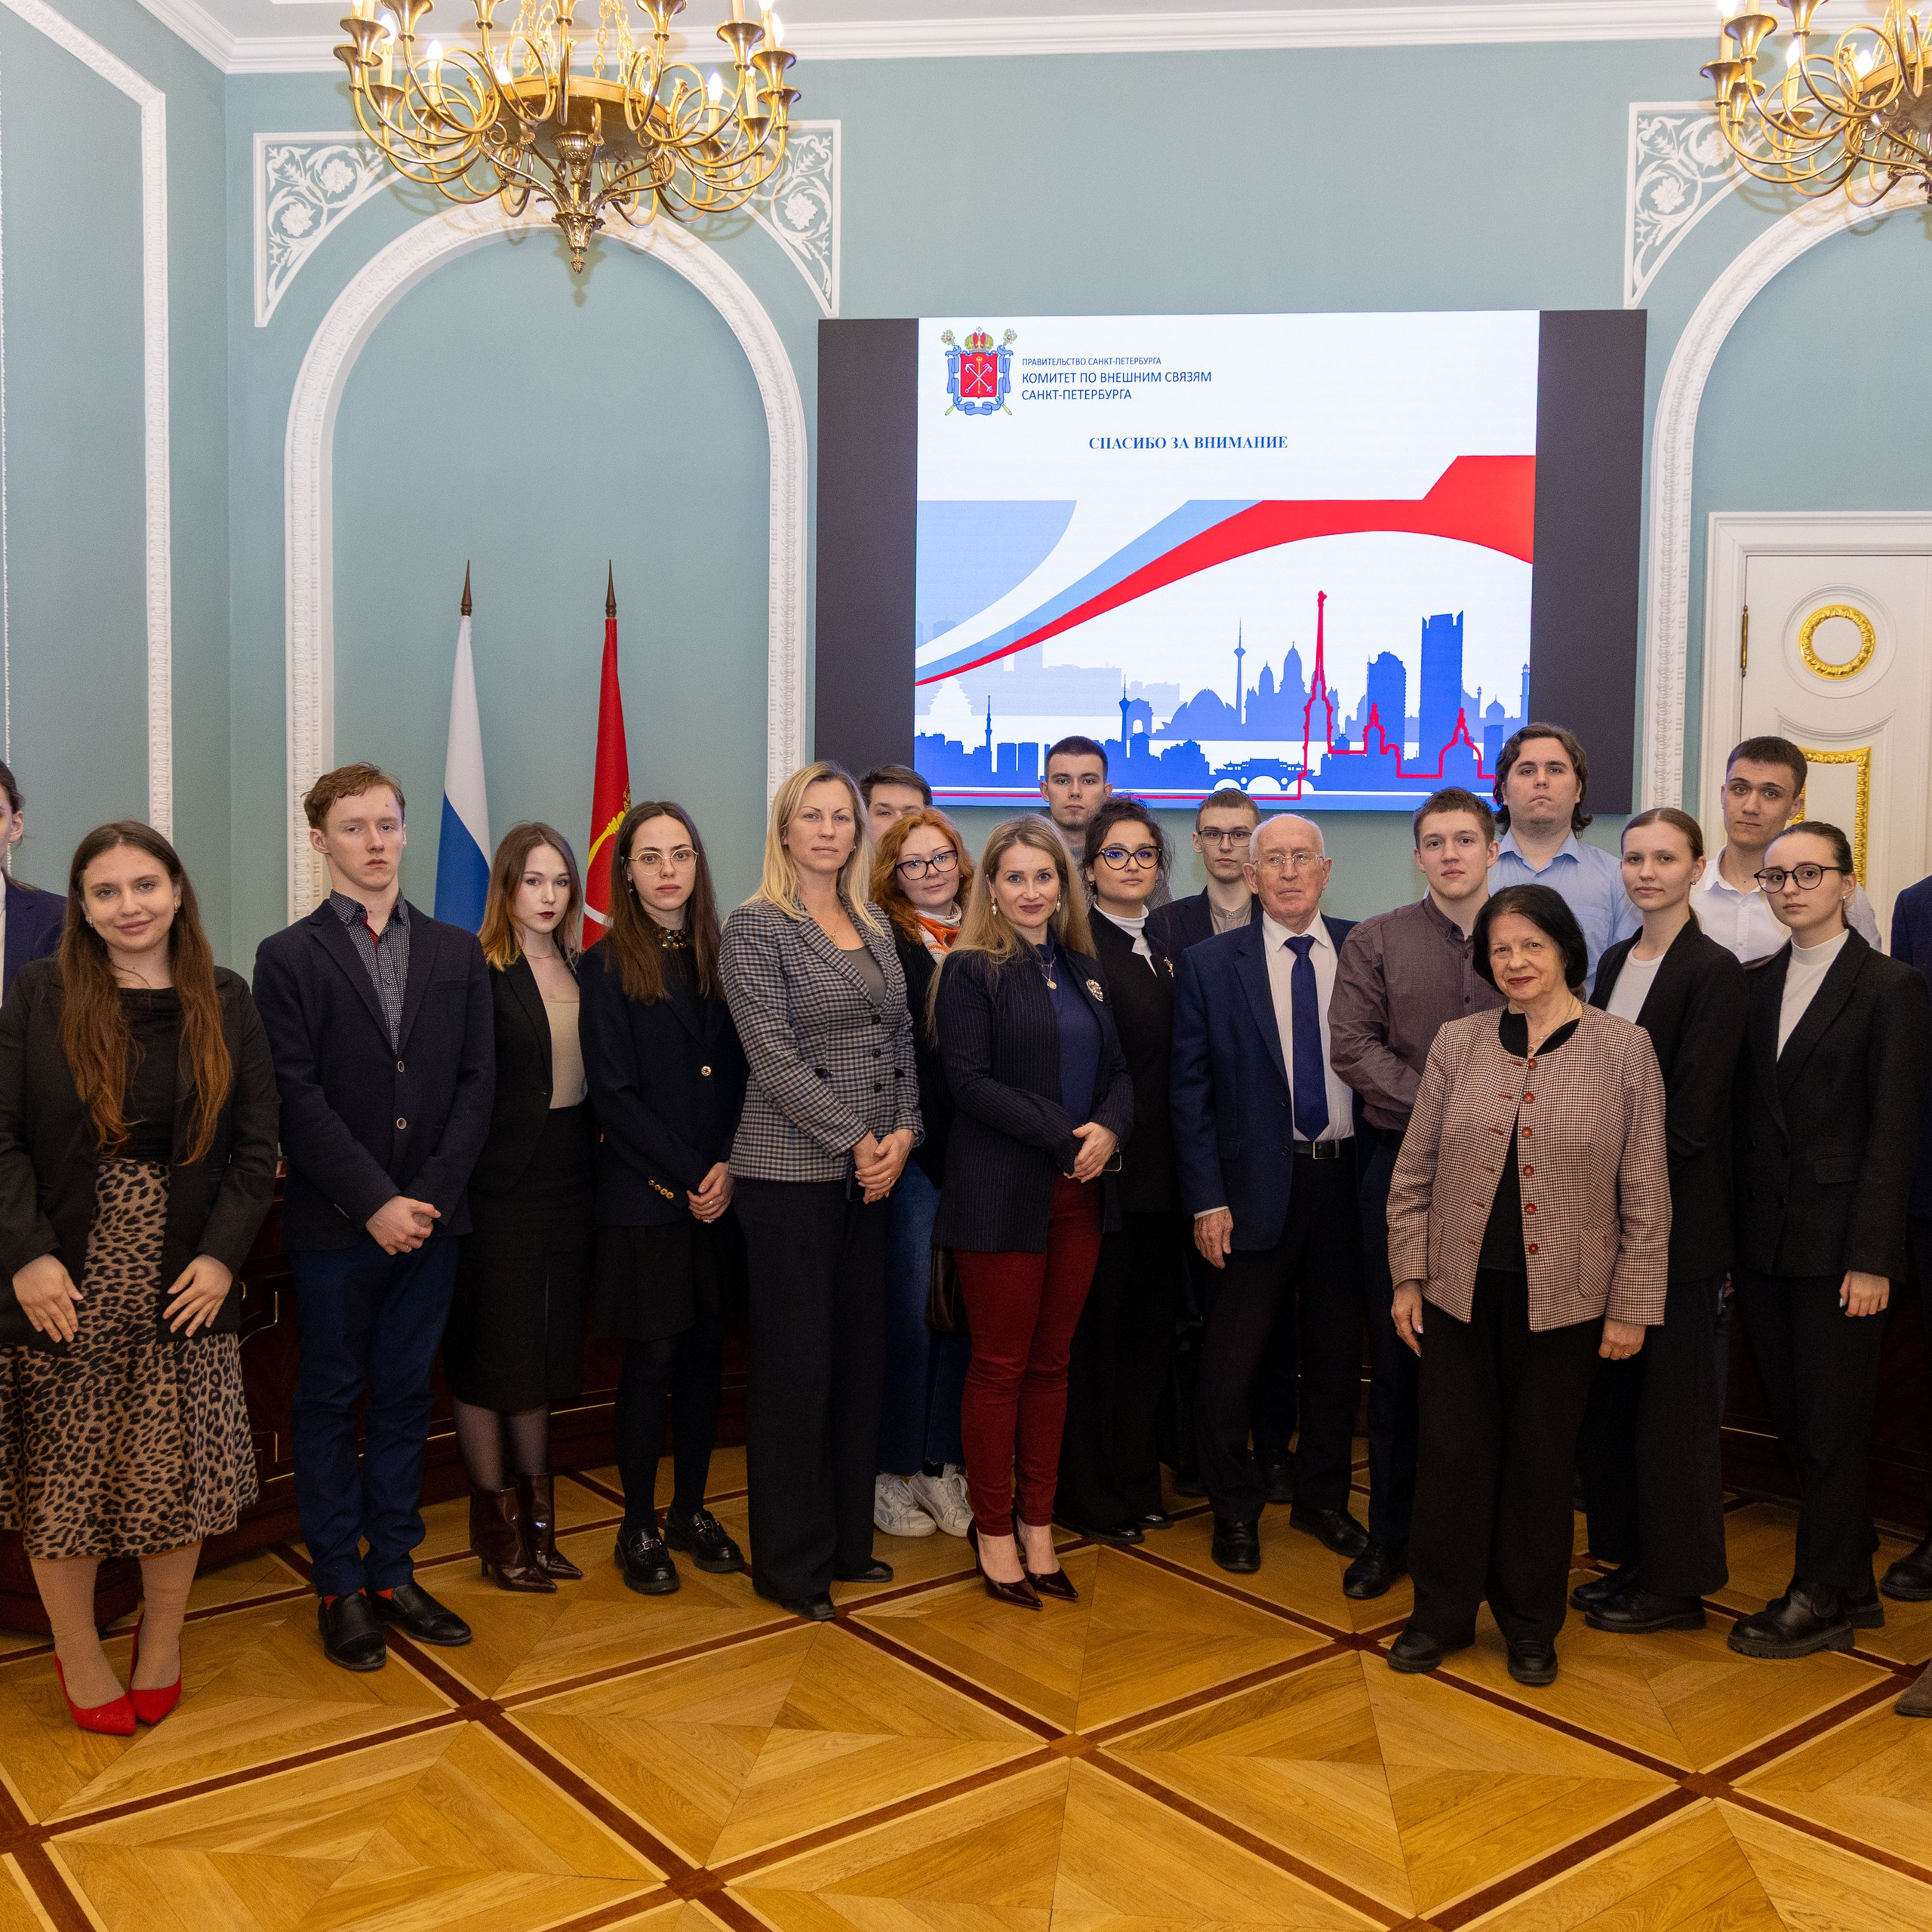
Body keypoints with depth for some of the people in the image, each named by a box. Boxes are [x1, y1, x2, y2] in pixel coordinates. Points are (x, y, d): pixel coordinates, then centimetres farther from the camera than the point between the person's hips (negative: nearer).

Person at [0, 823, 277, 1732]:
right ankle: (77, 1655, 26)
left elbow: (256, 1143, 3)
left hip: (184, 1282, 1)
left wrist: (223, 1252, -8)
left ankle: (161, 1642, 28)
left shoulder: (223, 1001, 3)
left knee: (177, 1475, 7)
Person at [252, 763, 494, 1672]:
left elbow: (477, 1083, 3)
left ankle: (393, 1572, 22)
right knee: (330, 1402, 7)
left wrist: (430, 1195, -8)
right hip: (333, 1223, -3)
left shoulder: (457, 952, 8)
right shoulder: (289, 957, -1)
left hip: (429, 1219, 3)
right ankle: (340, 1586, 17)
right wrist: (373, 1203, -14)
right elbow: (298, 1096, -8)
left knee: (404, 1399, 11)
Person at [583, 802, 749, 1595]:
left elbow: (742, 1076, 6)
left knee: (706, 1351, 10)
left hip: (720, 1193, 4)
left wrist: (729, 1166, -8)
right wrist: (686, 1178, -13)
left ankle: (691, 1511, 24)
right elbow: (615, 1095, -9)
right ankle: (639, 1528, 15)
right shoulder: (606, 966, -3)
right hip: (645, 1197, -4)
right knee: (653, 1358, 1)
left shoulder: (721, 957, 9)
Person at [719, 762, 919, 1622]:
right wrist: (856, 1142, -14)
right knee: (795, 1366, 0)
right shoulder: (753, 928, -7)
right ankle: (790, 1561, 14)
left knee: (861, 1357, 12)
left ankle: (848, 1540, 25)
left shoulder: (874, 927, 13)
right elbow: (774, 1057, -14)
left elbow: (901, 1039, 12)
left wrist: (903, 1133, -3)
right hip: (790, 1172, -6)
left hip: (872, 1172, 7)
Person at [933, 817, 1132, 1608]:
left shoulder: (1084, 971, 13)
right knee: (1000, 1366, 3)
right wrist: (1063, 1135, -18)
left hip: (1078, 1191, 6)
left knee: (1051, 1362, 12)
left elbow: (1118, 1069, 12)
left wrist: (1109, 1129, -9)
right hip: (1001, 1193, -5)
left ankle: (1037, 1523, 22)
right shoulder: (971, 969, -5)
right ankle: (993, 1531, 16)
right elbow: (969, 1079, -14)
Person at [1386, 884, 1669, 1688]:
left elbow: (1645, 1192, -2)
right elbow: (1413, 1171, 6)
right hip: (1462, 1289, 2)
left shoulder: (1625, 1049, -3)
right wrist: (1409, 1277, 3)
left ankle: (1531, 1623, 28)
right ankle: (1442, 1612, 26)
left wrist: (1634, 1305, -3)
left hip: (1564, 1296, -1)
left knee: (1541, 1457, 10)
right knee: (1453, 1449, 8)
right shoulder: (1457, 1044, 2)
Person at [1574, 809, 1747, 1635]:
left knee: (1670, 1400, 3)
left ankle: (1678, 1582, 18)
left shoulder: (1713, 971, -11)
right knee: (1609, 1394, 12)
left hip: (1674, 1218, -7)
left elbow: (1689, 1117, -16)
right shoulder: (1615, 961, 11)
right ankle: (1632, 1558, 26)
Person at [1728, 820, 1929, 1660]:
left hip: (1836, 1243, -5)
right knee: (1795, 1423, 11)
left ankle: (1819, 1600, 17)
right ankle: (1853, 1585, 25)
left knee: (1831, 1425, 3)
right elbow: (1742, 1115, 10)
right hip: (1761, 1240, 5)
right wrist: (1729, 1232, 5)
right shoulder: (1754, 984, 11)